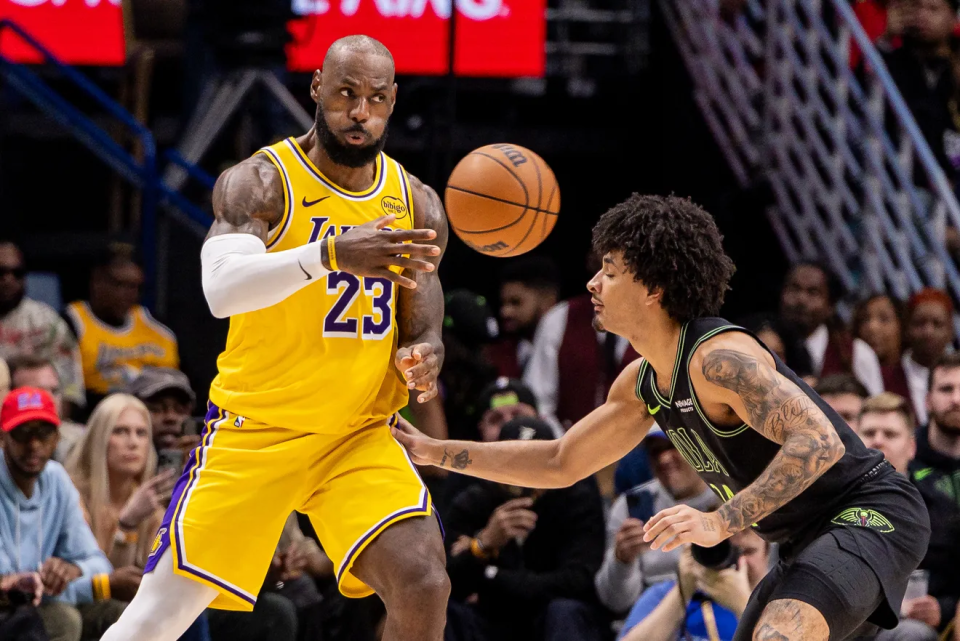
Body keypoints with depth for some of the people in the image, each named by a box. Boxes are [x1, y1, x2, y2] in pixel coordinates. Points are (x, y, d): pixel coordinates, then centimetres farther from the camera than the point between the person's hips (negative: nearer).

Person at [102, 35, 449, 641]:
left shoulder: (416, 204, 4)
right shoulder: (262, 182, -12)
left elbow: (423, 333, 9)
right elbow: (222, 289, -30)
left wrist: (421, 362, -17)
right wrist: (333, 253, -45)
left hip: (360, 436, 3)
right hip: (255, 429, -3)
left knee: (423, 586, -18)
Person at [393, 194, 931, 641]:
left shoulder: (719, 357, -22)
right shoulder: (641, 385, 8)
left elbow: (818, 442, -33)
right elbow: (560, 464, 19)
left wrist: (720, 522, -37)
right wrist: (435, 452, 14)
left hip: (872, 513, -10)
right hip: (809, 539, 10)